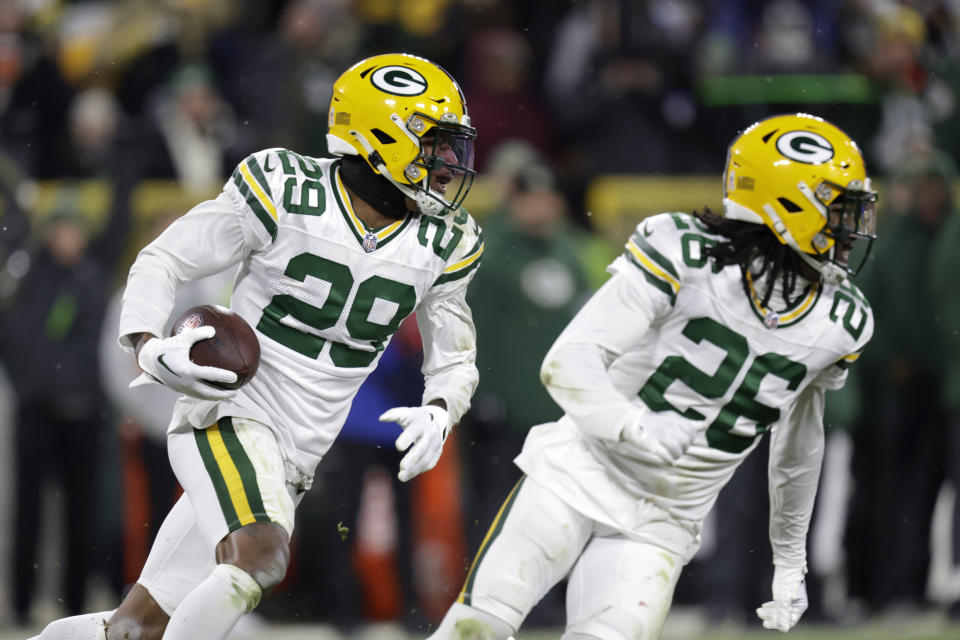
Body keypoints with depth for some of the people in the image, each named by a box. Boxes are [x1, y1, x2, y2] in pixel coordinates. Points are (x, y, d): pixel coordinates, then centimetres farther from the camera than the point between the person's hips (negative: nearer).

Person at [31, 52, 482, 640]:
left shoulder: (442, 246, 4)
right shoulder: (284, 195, -11)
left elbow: (455, 363, 14)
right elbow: (162, 262, -2)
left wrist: (437, 415, -9)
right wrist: (150, 349, -20)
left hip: (291, 461, 6)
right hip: (228, 416, -6)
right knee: (260, 555, -34)